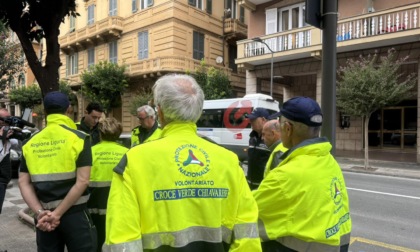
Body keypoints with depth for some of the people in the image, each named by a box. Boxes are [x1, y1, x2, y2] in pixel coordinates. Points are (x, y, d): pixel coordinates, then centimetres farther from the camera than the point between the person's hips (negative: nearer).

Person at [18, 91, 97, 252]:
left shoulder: (30, 143, 5)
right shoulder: (78, 138, -9)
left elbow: (24, 183, 0)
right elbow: (82, 181, -16)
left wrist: (40, 212, -6)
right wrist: (58, 213, -12)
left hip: (44, 215, 4)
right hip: (74, 213, -4)